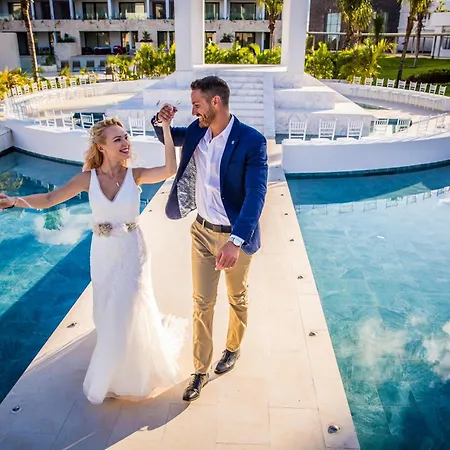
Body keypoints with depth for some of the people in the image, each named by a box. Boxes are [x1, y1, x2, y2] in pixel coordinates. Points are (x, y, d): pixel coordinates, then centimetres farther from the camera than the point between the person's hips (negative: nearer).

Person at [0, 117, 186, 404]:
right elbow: (49, 199, -12)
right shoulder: (89, 178, -9)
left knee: (129, 312, 11)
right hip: (103, 253, 2)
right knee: (109, 313, 18)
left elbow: (171, 169, -28)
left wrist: (165, 127, -29)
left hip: (132, 252, -2)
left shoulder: (135, 175, -12)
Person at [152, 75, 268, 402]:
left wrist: (236, 241, -43)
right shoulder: (197, 130, -3)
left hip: (235, 236, -4)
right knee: (202, 302, 13)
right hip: (202, 231, 5)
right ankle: (201, 370, 29)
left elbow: (256, 194, -30)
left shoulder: (252, 141, -21)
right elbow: (170, 138, 17)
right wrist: (161, 122, -7)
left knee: (237, 298, 20)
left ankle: (234, 348, 47)